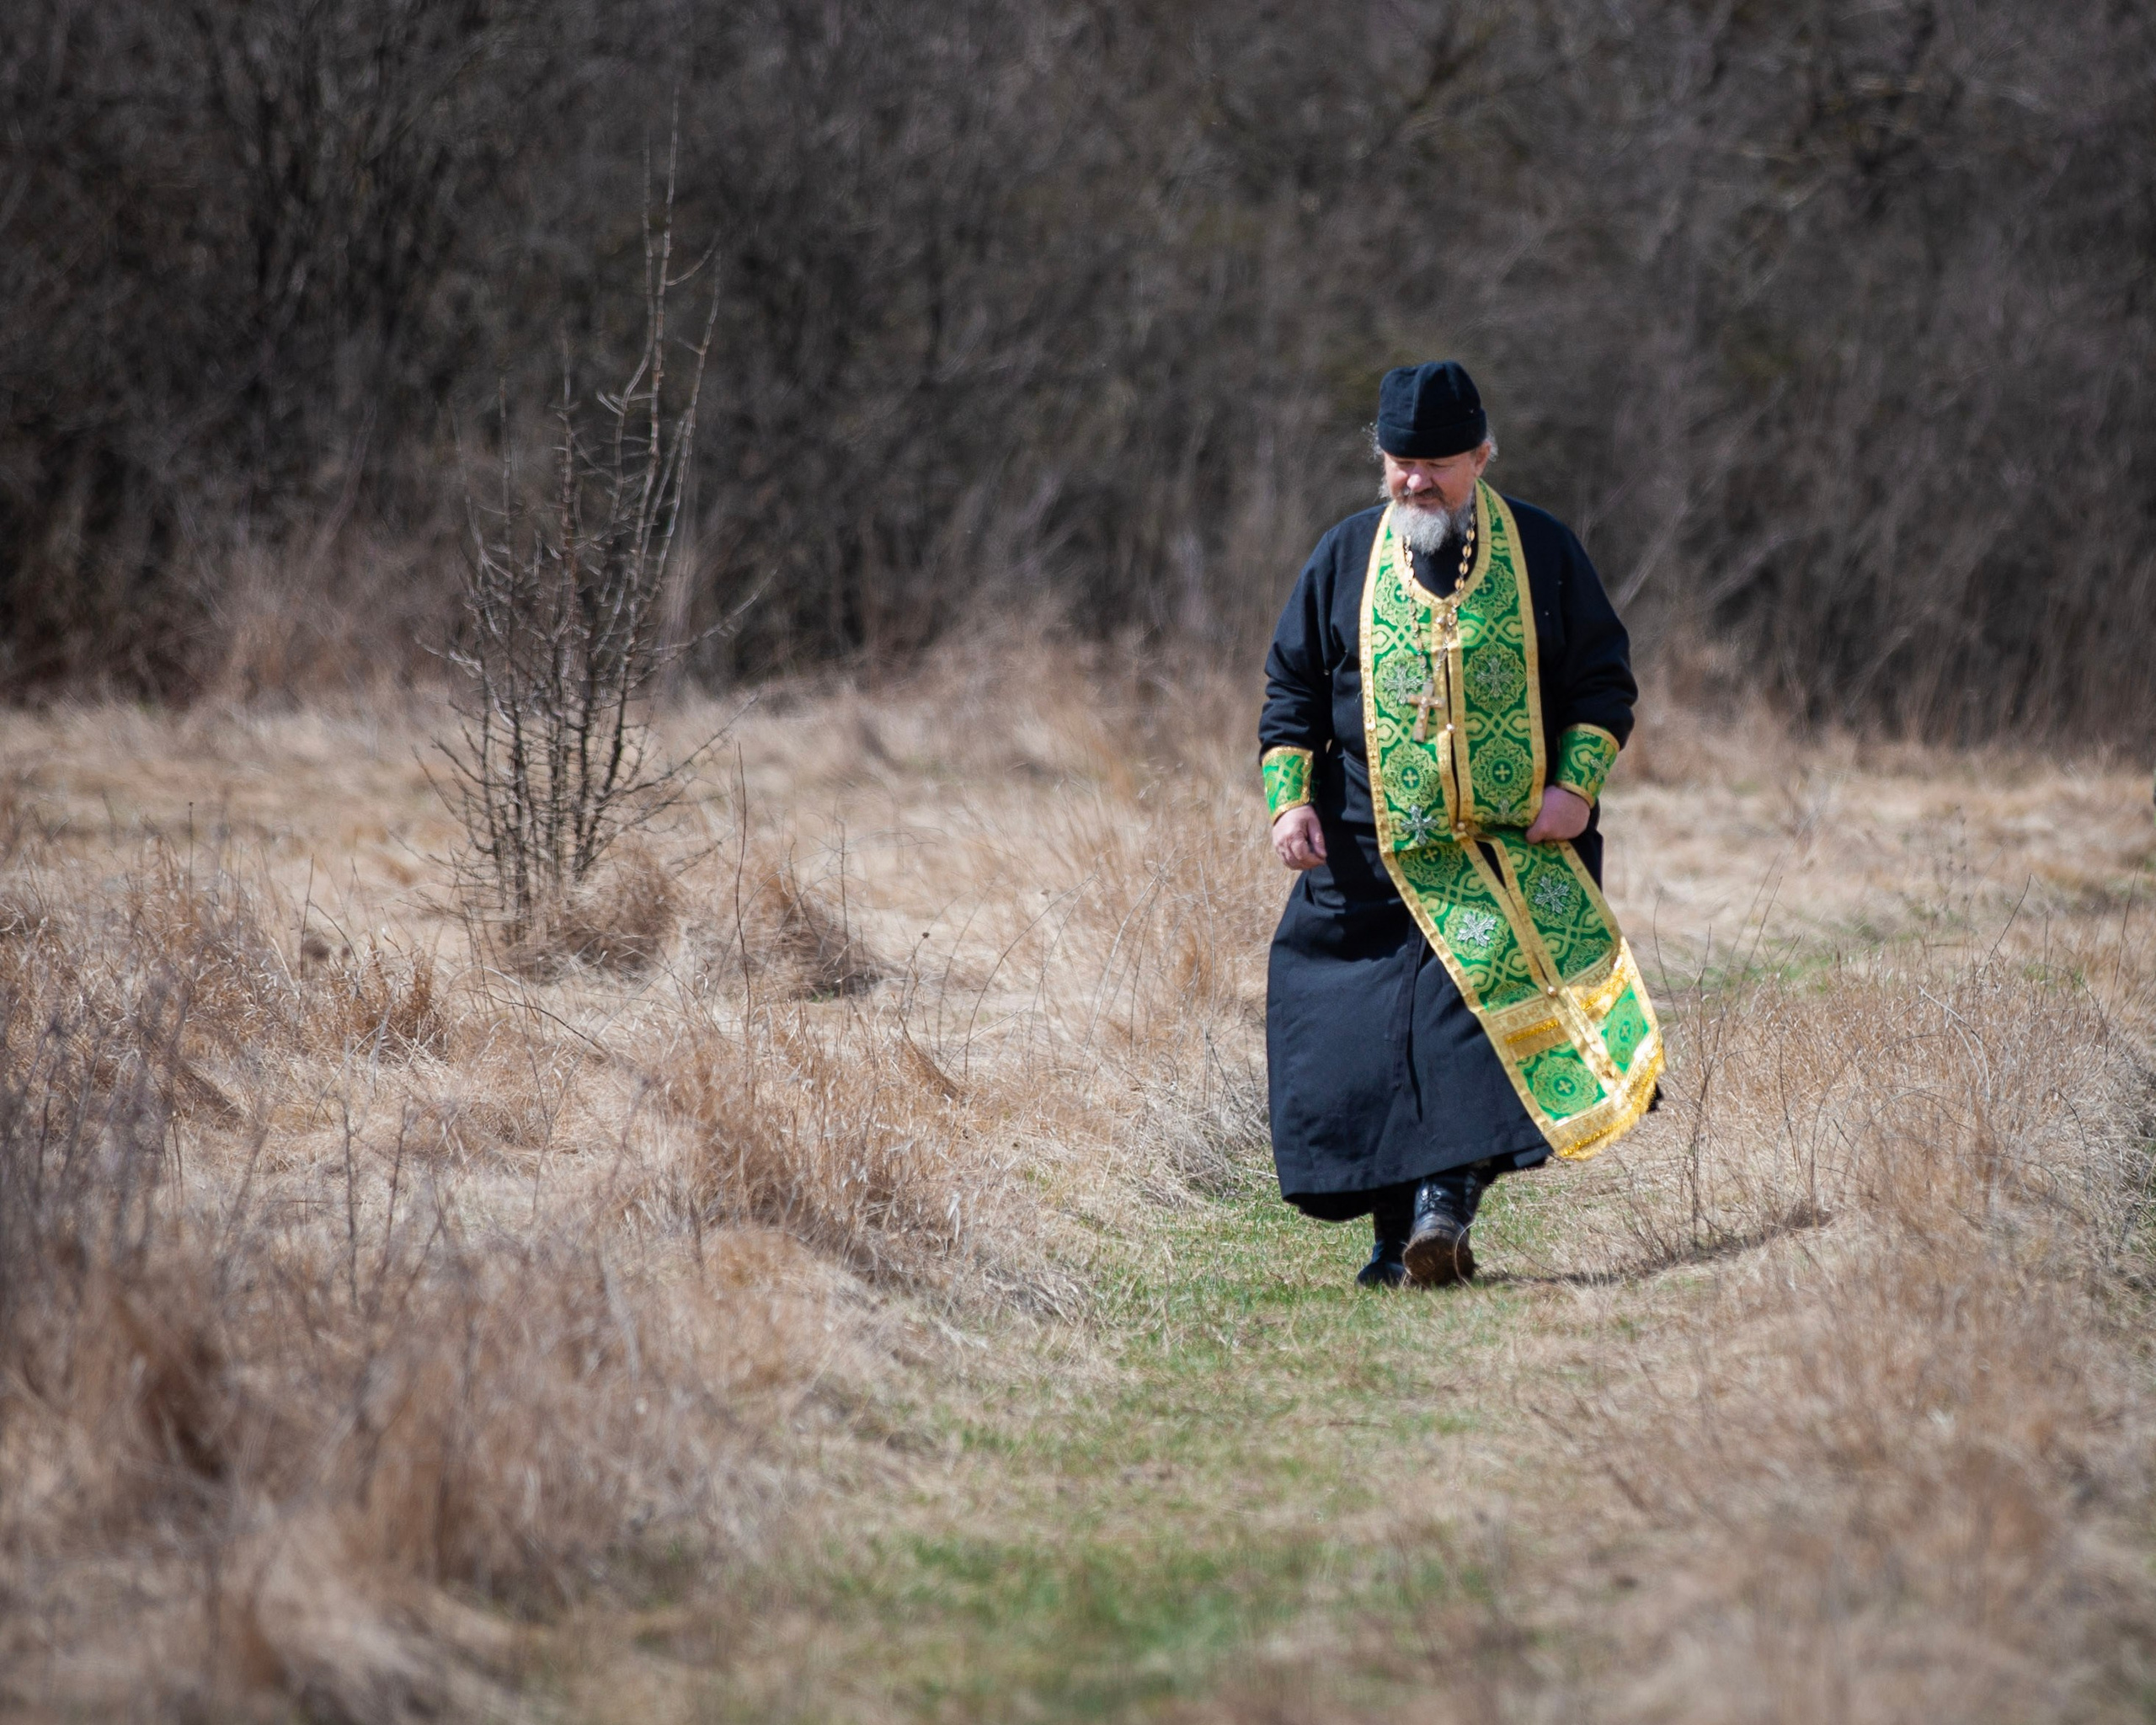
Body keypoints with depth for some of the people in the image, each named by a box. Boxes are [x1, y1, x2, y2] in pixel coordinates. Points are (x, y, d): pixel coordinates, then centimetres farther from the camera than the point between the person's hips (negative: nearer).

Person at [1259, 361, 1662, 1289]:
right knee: (1361, 1037, 0)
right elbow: (1292, 689, 12)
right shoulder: (1345, 559, 7)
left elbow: (1604, 679, 8)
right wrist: (1288, 797, -2)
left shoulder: (1543, 551, 3)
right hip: (1371, 855, 2)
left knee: (1485, 1001, -19)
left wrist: (1577, 786, -6)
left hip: (1513, 850, -2)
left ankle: (1446, 1199, -21)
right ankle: (1399, 1233, 9)